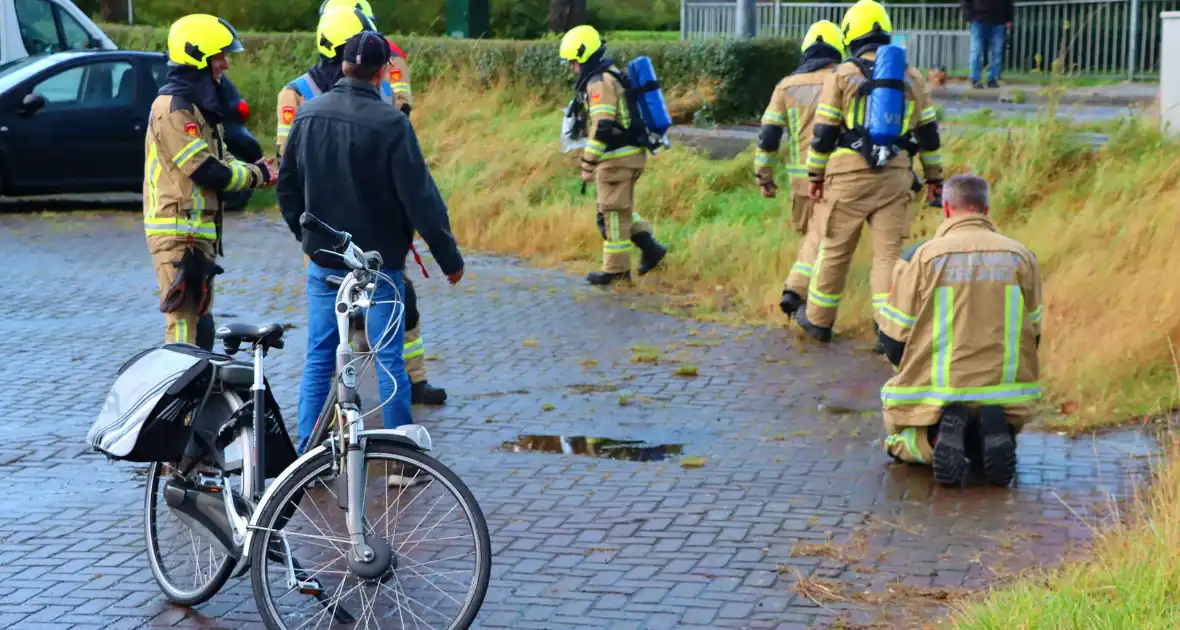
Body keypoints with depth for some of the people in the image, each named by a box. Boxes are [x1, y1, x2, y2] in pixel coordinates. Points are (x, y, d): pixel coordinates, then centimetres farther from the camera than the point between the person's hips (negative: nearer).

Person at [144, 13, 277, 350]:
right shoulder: (173, 108, -16)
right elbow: (206, 171, -20)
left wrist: (256, 170, -2)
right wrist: (257, 176, -8)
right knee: (184, 322, -13)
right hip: (178, 233, -11)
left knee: (200, 321, 17)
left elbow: (219, 159, 17)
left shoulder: (198, 106, 17)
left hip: (199, 231, 11)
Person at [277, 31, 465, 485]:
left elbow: (288, 184, 9)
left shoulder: (309, 115, -1)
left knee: (318, 357, 11)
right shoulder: (390, 123, -16)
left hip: (324, 260, 4)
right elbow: (419, 196, -15)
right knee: (389, 360, 4)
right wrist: (449, 257, -6)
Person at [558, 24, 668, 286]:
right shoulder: (612, 75, 15)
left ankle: (616, 269, 7)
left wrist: (588, 165, -21)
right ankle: (650, 247, 15)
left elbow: (602, 127, -25)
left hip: (617, 157, -10)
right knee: (619, 209, 19)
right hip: (629, 153, 10)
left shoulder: (599, 82, -17)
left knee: (614, 211, -1)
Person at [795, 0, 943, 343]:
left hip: (849, 175, -2)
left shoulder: (842, 76, -2)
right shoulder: (911, 77, 8)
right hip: (895, 176, 2)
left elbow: (823, 132, -2)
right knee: (889, 253, 3)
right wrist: (934, 176, 18)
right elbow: (928, 131, 11)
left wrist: (815, 175, 6)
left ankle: (818, 320, 24)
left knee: (835, 250, 10)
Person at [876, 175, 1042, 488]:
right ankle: (993, 426, -5)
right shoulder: (1021, 256, 3)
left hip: (935, 392, -3)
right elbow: (1032, 334, 10)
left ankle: (936, 434, -11)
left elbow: (892, 336, -2)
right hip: (1004, 391, 3)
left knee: (901, 442, 26)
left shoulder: (922, 257, -6)